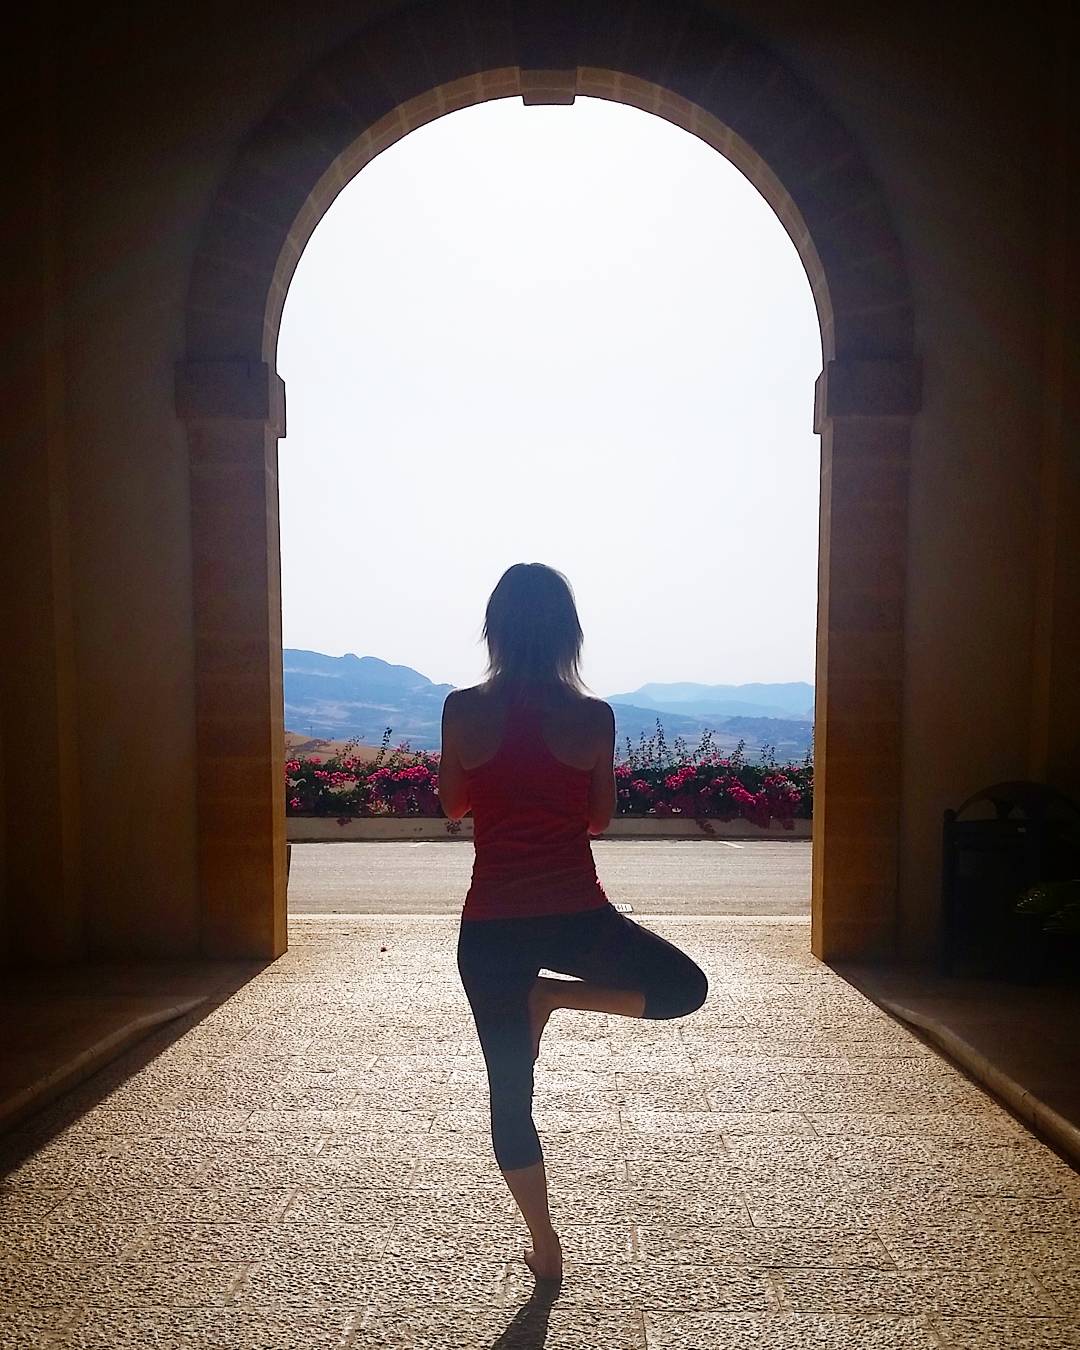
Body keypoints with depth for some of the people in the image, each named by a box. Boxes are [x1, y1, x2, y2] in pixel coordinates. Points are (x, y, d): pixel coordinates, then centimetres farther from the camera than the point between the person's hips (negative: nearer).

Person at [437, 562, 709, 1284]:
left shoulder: (463, 709, -6)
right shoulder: (594, 715, -7)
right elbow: (600, 819, 5)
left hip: (492, 924, 2)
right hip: (577, 914, -1)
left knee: (510, 1091, 19)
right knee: (686, 985, 24)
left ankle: (546, 1248, 29)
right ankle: (554, 995, 4)